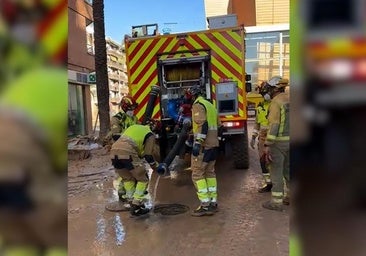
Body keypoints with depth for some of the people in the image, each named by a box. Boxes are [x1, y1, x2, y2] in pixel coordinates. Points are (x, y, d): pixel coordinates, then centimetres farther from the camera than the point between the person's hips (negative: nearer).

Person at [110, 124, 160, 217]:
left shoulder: (133, 127, 34)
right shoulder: (150, 135, 16)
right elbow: (148, 155, 8)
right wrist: (155, 167, 26)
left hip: (114, 151, 6)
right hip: (127, 153, -6)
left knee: (128, 179, 25)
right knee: (143, 179, 11)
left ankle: (131, 204, 26)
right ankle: (136, 207, 7)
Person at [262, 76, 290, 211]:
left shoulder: (276, 102, -15)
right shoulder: (289, 99, 9)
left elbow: (274, 125, -23)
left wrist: (267, 145, -23)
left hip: (278, 142, -8)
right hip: (290, 140, 8)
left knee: (276, 172, 0)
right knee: (288, 169, 19)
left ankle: (276, 202, 6)